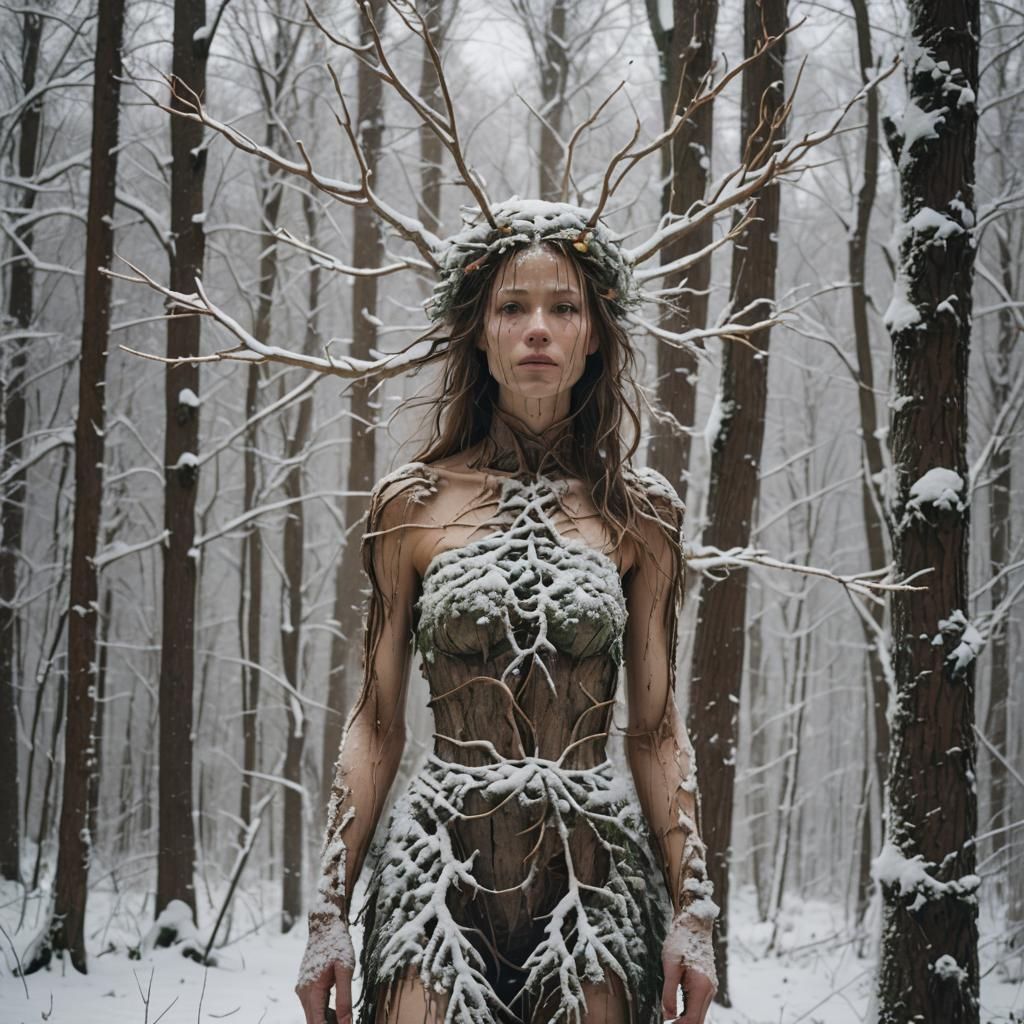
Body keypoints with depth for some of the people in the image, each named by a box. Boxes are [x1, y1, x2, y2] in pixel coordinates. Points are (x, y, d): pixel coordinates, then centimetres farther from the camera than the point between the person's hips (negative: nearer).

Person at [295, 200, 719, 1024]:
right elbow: (377, 725, 6)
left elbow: (656, 728, 7)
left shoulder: (639, 512, 6)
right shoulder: (412, 505, 4)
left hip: (593, 870, 1)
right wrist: (330, 910, 2)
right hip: (446, 864, -1)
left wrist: (693, 908, 0)